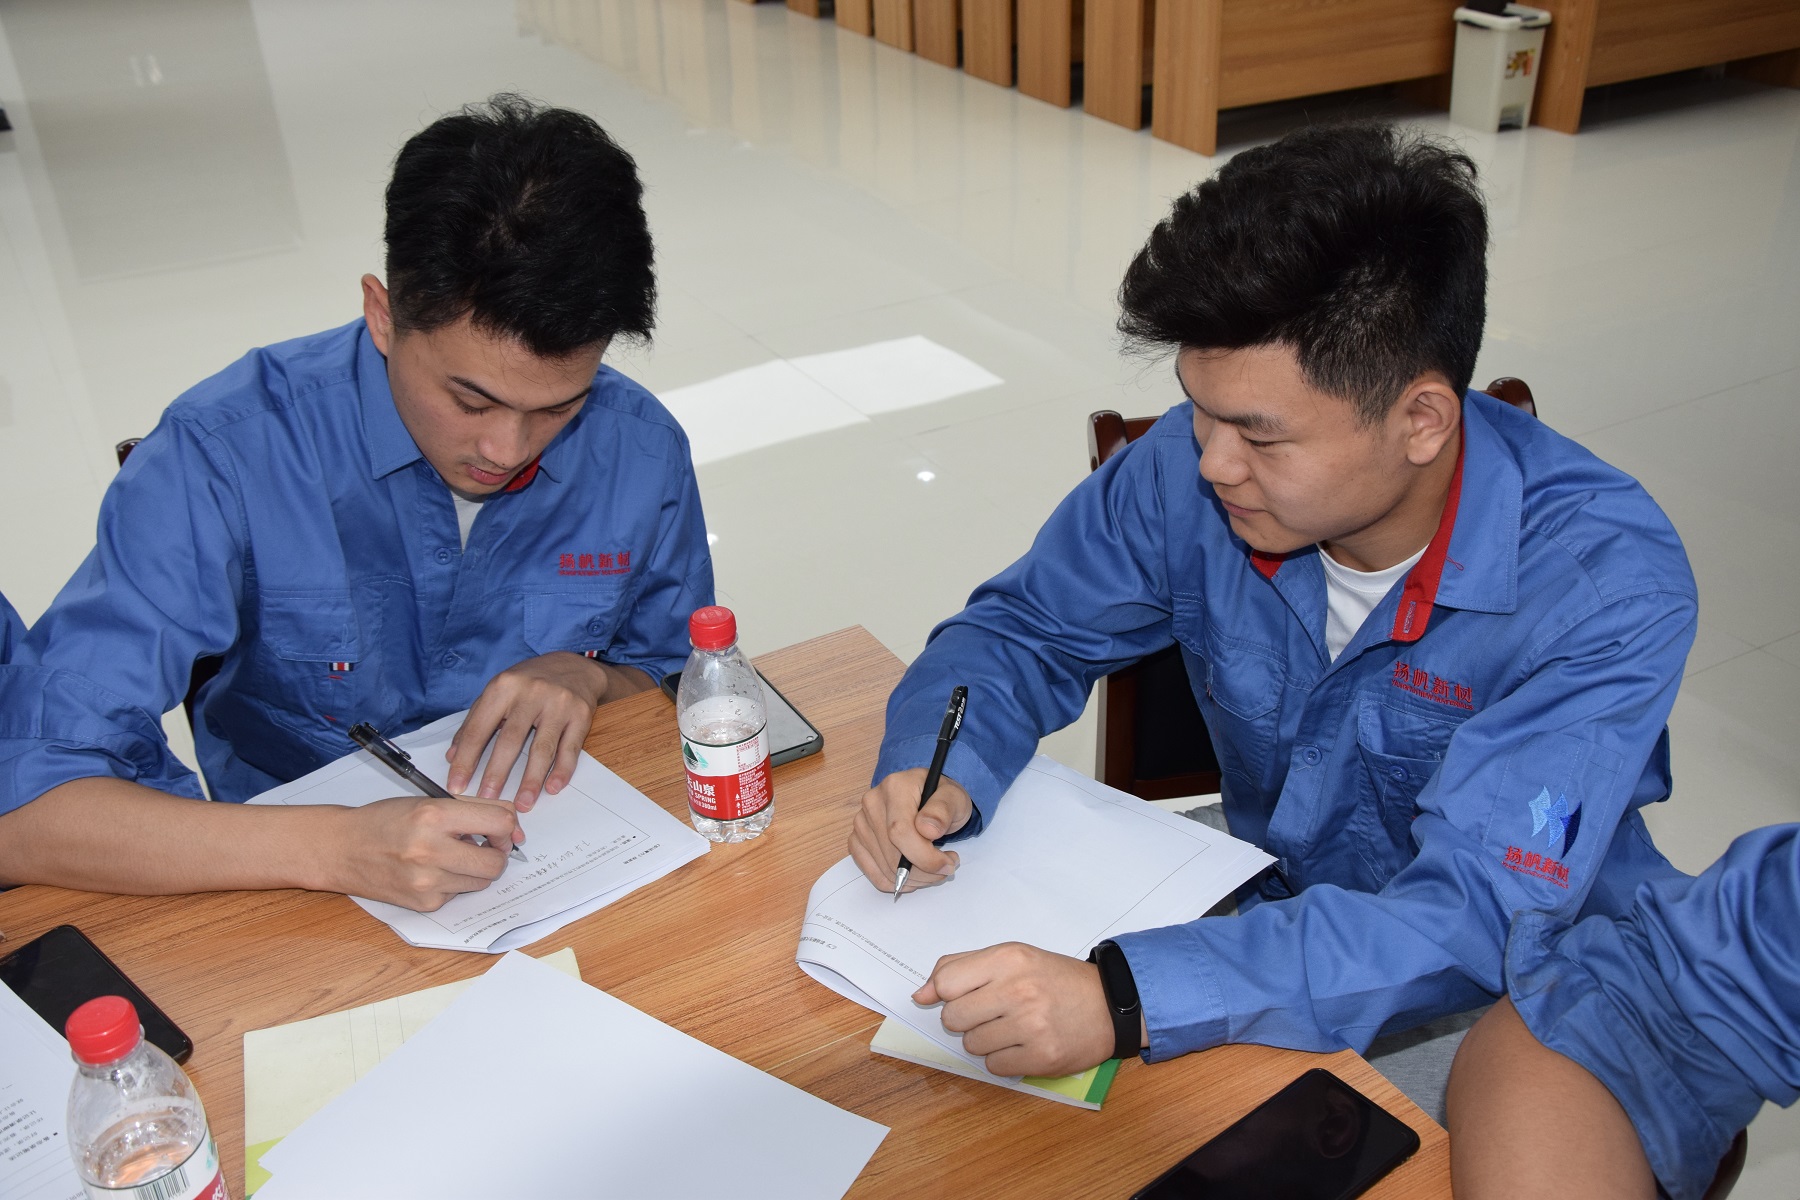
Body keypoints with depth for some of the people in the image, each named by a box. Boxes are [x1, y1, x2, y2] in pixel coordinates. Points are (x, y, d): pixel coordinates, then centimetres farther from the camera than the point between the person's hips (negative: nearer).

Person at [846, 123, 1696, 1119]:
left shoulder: (1605, 585, -27)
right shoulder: (1194, 471, -16)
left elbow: (1479, 922, -35)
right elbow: (1021, 631, 0)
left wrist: (1126, 999, -48)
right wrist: (935, 773, -23)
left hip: (1517, 992, -3)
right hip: (1274, 915, 4)